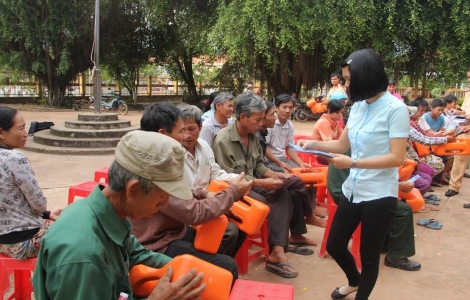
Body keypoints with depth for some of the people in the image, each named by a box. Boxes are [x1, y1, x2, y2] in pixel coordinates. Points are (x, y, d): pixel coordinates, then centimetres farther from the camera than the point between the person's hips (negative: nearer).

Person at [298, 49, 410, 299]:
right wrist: (314, 144, -4)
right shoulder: (358, 106, 4)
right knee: (334, 246, 18)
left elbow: (396, 158, -20)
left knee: (369, 254, 11)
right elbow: (343, 144, 12)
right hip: (352, 190, 7)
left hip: (379, 195, -7)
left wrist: (353, 163, -25)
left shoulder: (395, 109, -15)